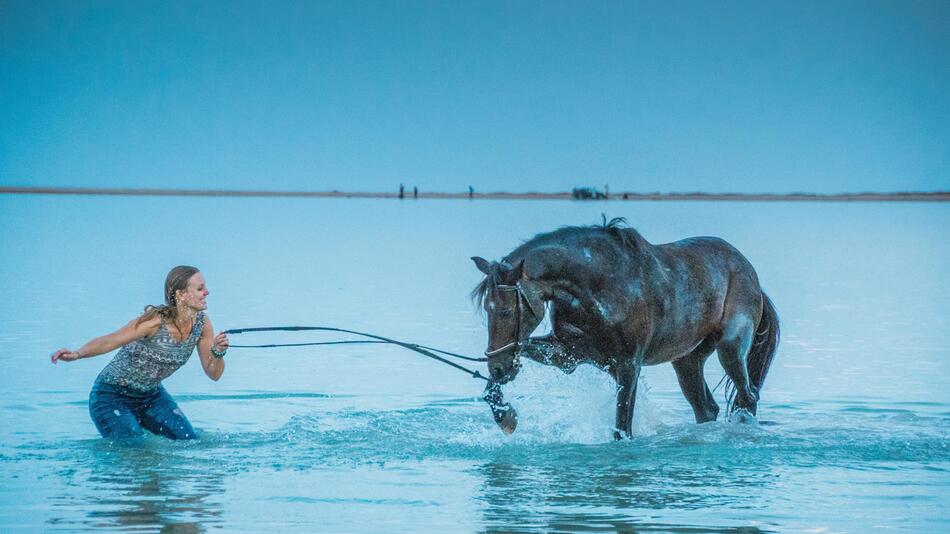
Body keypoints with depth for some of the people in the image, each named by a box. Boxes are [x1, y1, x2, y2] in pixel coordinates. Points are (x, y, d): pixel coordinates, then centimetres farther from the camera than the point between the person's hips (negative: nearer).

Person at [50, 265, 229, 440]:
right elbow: (108, 342, -30)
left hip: (152, 395, 7)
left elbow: (214, 374, -4)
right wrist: (77, 354, -49)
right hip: (112, 396, -6)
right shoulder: (156, 321, -27)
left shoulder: (201, 323, -9)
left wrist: (218, 353, -26)